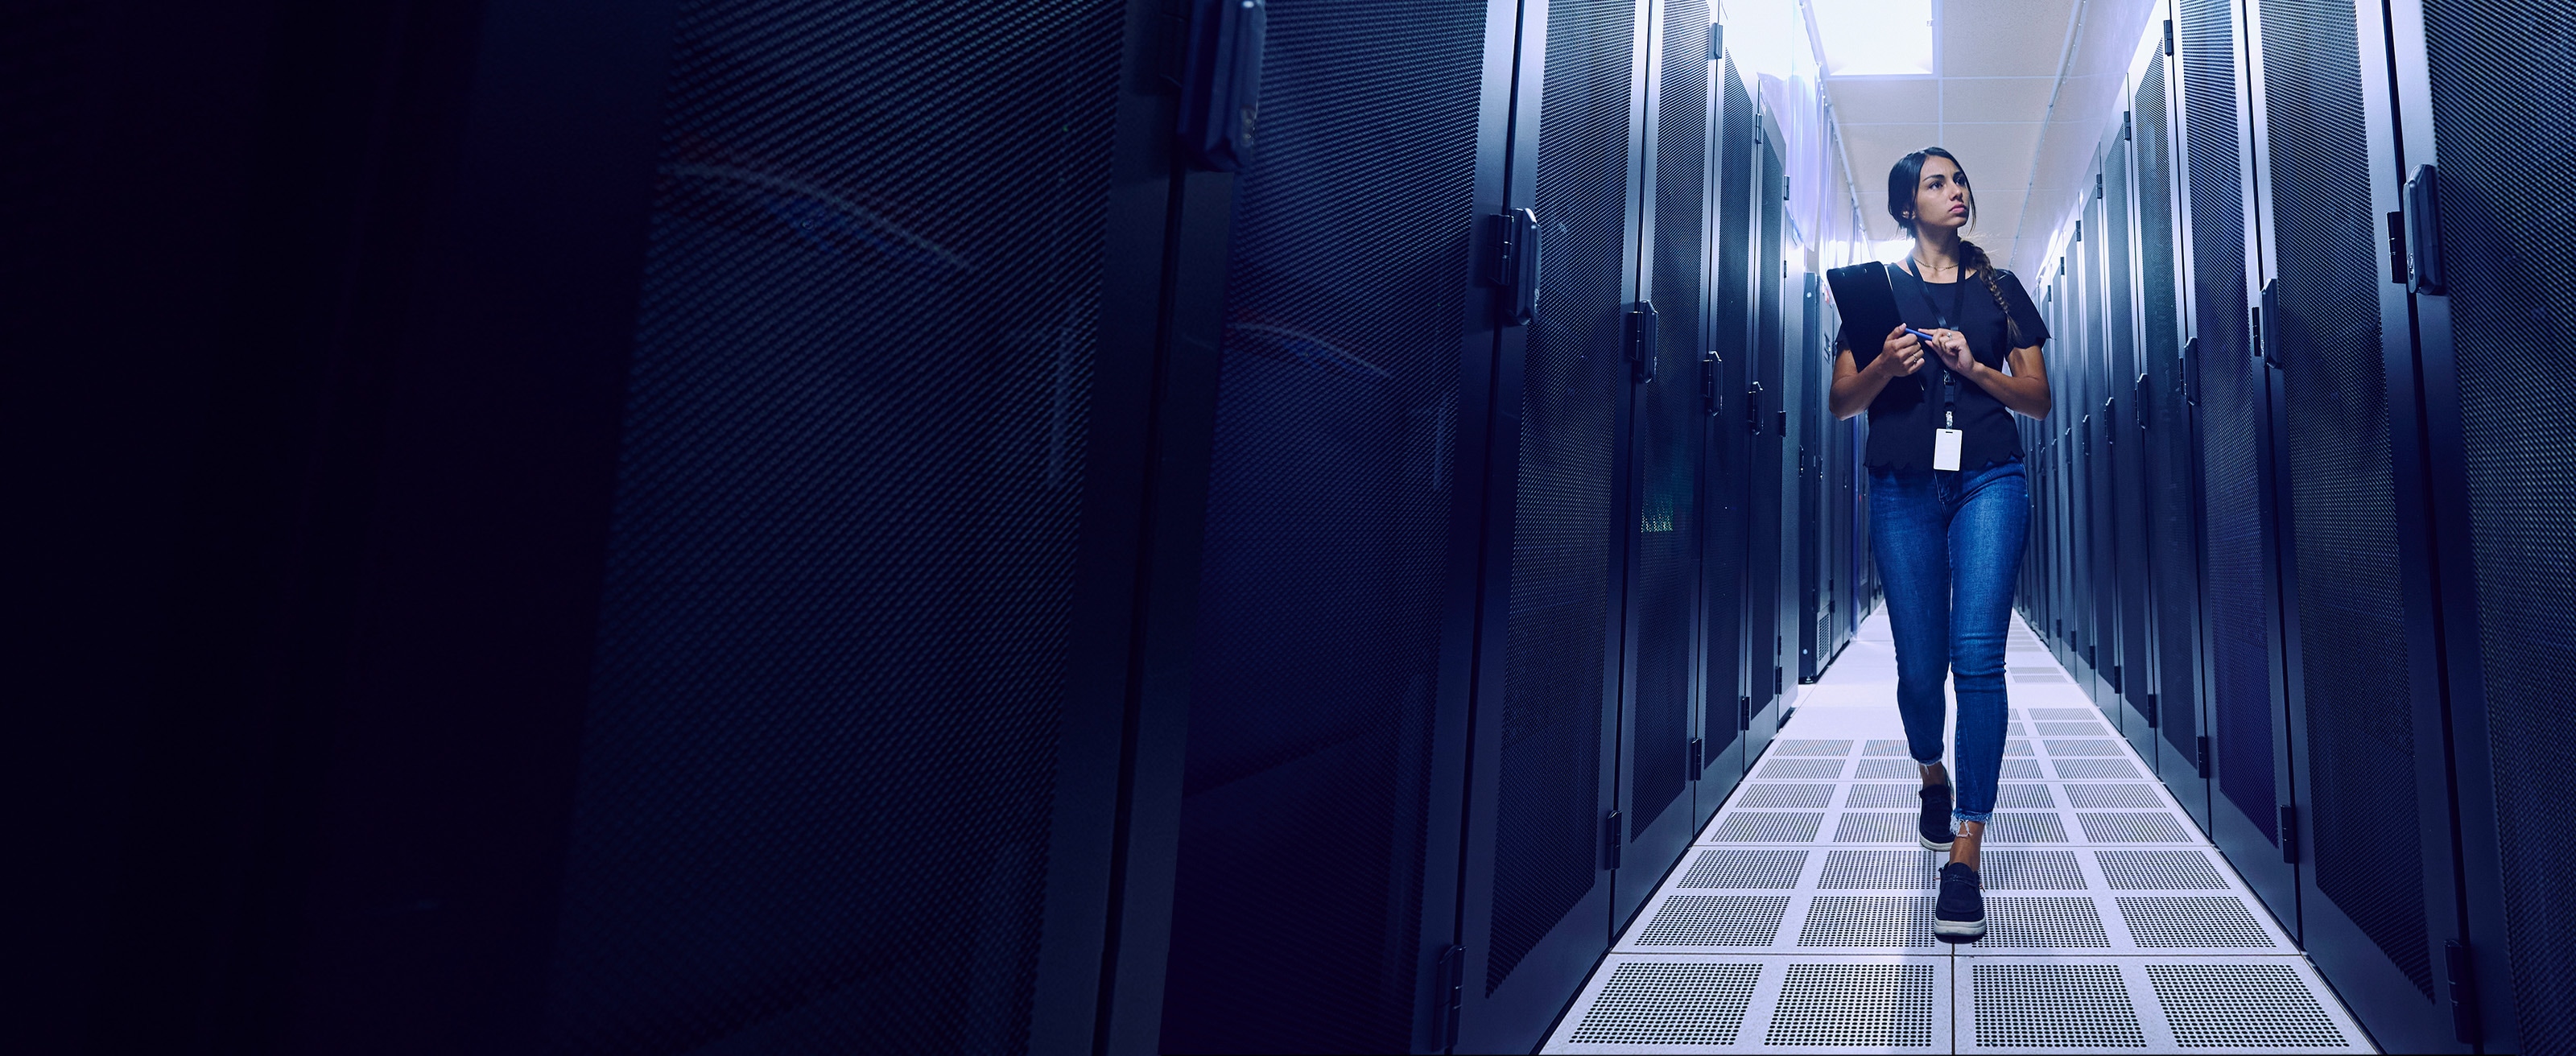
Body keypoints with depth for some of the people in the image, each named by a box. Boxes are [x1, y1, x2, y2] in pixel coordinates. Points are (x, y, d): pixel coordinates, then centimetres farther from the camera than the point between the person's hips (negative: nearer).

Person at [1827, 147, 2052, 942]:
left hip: (1989, 481, 0)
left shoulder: (2001, 289, 15)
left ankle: (1965, 857, -12)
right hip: (1904, 489, 0)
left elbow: (2039, 399, 13)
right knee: (1920, 668, 3)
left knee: (1978, 656, -14)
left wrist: (1975, 369, -5)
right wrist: (1884, 367, -14)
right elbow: (1842, 402, 6)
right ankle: (1934, 778, 36)